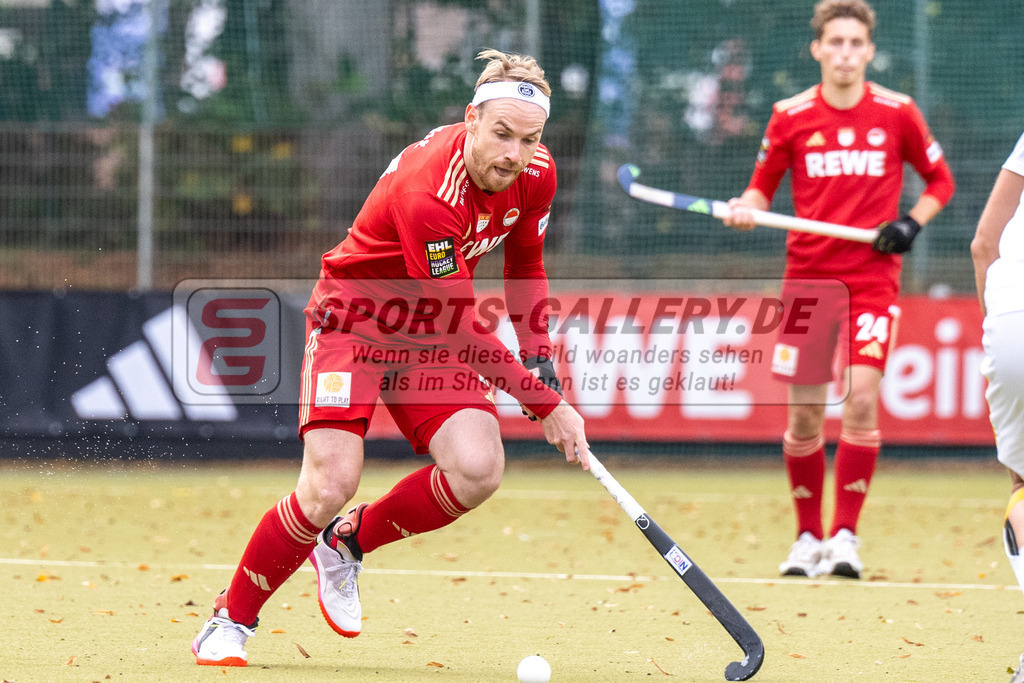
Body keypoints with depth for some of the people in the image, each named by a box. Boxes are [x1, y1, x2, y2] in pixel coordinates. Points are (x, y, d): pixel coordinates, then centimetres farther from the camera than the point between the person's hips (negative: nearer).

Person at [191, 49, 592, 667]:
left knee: (478, 470, -19)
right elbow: (466, 330, -29)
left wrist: (540, 365, 4)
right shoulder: (428, 193, -33)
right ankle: (230, 623, 2)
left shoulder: (536, 174, -11)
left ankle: (348, 543, 8)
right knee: (330, 487, -21)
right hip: (353, 319, -6)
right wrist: (546, 404, -25)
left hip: (430, 333, 6)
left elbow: (526, 267, 11)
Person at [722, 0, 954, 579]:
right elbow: (764, 184, 10)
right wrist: (748, 207, -12)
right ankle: (808, 537, 17)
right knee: (804, 413, 2)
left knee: (862, 396, -16)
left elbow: (940, 180, 11)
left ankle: (846, 536, -8)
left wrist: (912, 224, -6)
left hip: (873, 277, -1)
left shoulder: (897, 113, 0)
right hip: (808, 276, 1)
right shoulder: (791, 116, 1)